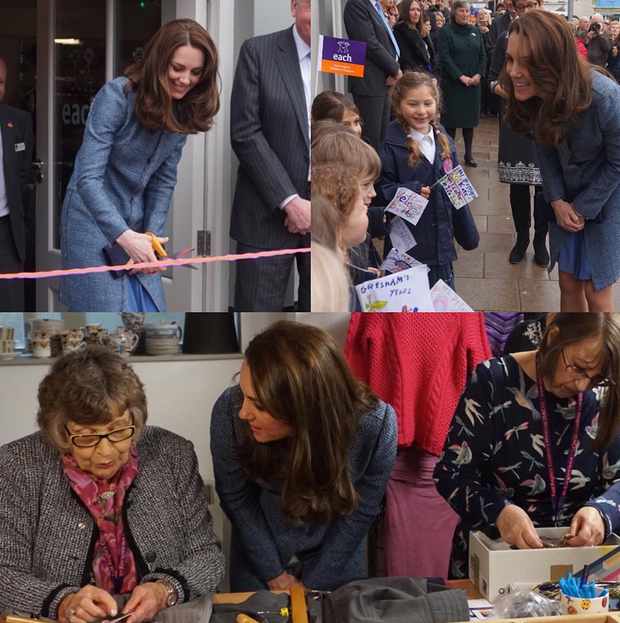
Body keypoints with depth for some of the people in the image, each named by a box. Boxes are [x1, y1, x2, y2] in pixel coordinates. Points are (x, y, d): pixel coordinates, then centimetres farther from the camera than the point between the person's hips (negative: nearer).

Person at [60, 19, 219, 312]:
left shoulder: (184, 109, -2)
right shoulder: (116, 96, -21)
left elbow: (164, 180, 2)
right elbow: (87, 177, -27)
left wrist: (151, 237, -10)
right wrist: (124, 236, -35)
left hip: (136, 223, 6)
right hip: (93, 220, -6)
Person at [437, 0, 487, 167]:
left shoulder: (475, 31, 11)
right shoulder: (445, 31, -3)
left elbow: (483, 55, 10)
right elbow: (444, 57, -10)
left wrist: (479, 74, -6)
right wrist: (460, 76, -16)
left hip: (473, 82, 4)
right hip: (452, 82, -4)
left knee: (470, 117, 6)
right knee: (452, 117, -3)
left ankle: (469, 154, 12)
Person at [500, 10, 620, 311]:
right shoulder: (533, 93, -17)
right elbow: (545, 148, 0)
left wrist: (583, 208, -12)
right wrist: (557, 201, -8)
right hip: (567, 199, 5)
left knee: (596, 292, 4)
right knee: (569, 284, 13)